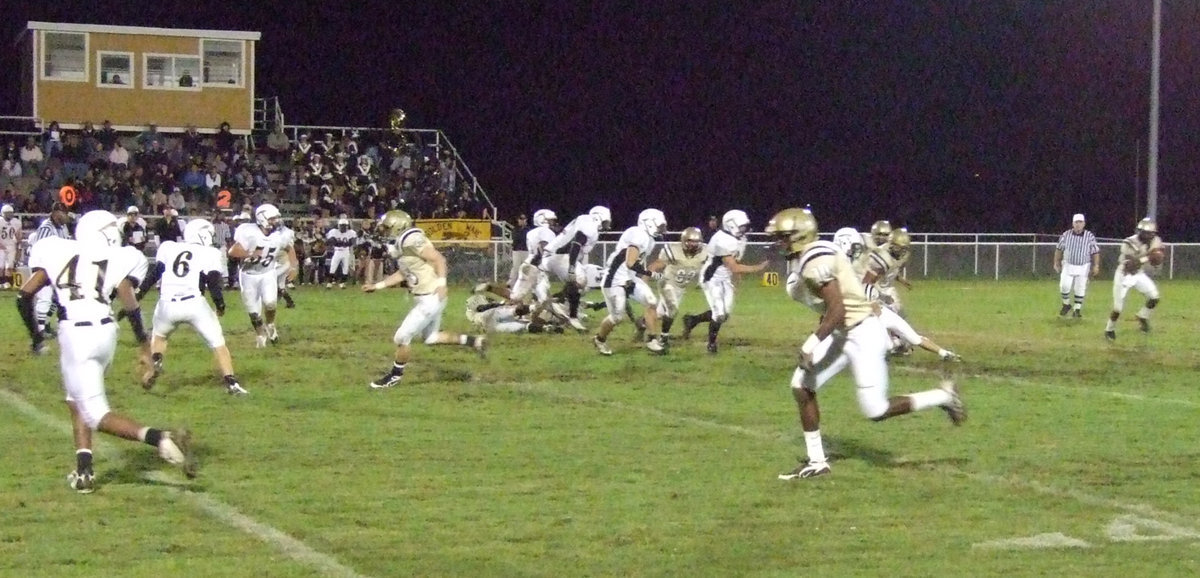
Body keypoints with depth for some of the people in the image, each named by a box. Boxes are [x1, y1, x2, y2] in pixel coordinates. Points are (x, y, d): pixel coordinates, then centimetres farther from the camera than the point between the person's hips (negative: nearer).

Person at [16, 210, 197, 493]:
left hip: (75, 333, -3)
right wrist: (144, 344, 7)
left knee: (96, 414, -2)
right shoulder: (117, 260, 9)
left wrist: (35, 335, 21)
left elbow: (24, 294, 8)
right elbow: (130, 304, -3)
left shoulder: (59, 252, 11)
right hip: (105, 331, 3)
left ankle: (160, 438, -24)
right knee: (78, 398, 25)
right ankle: (84, 470, 15)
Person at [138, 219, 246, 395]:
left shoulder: (169, 248, 12)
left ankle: (155, 363, 4)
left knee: (159, 336, 31)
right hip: (194, 304, -3)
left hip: (168, 305, 3)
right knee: (217, 343, 11)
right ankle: (231, 383, 3)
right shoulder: (209, 254, 5)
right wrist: (220, 306, 15)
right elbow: (214, 283, 1)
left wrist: (139, 294, 17)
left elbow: (154, 274, 10)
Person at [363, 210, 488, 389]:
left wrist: (441, 283, -27)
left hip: (430, 298, -10)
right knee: (430, 337, 21)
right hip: (423, 298, 10)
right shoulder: (401, 244, 10)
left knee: (402, 337, -2)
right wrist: (377, 286, 21)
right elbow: (402, 274, 22)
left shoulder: (412, 240, -19)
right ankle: (475, 341, 25)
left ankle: (395, 376, 17)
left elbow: (438, 259, -21)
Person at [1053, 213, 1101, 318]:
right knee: (1064, 286, -6)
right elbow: (1059, 249, 6)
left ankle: (1077, 309, 15)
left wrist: (1096, 266, -8)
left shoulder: (1090, 236, -7)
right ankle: (1066, 304, 18)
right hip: (1068, 265, 1)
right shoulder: (1066, 235, -4)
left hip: (1083, 267, -1)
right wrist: (1056, 263, 7)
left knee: (1080, 289, 2)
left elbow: (1095, 252, -3)